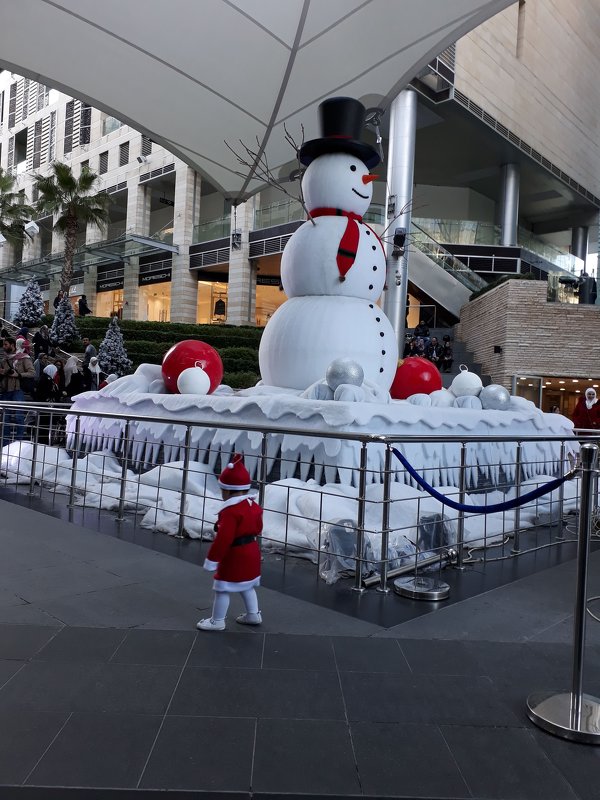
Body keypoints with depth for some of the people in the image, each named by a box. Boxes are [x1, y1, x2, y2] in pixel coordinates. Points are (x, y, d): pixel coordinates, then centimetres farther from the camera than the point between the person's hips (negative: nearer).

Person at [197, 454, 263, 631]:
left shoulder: (231, 511, -24)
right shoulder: (254, 505, 4)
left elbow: (223, 538, -26)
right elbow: (257, 528, 17)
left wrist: (212, 560, -19)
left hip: (234, 556, -9)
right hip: (251, 552, 9)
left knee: (222, 588, 3)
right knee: (246, 585, 23)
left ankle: (217, 621, 13)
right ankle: (253, 614, 33)